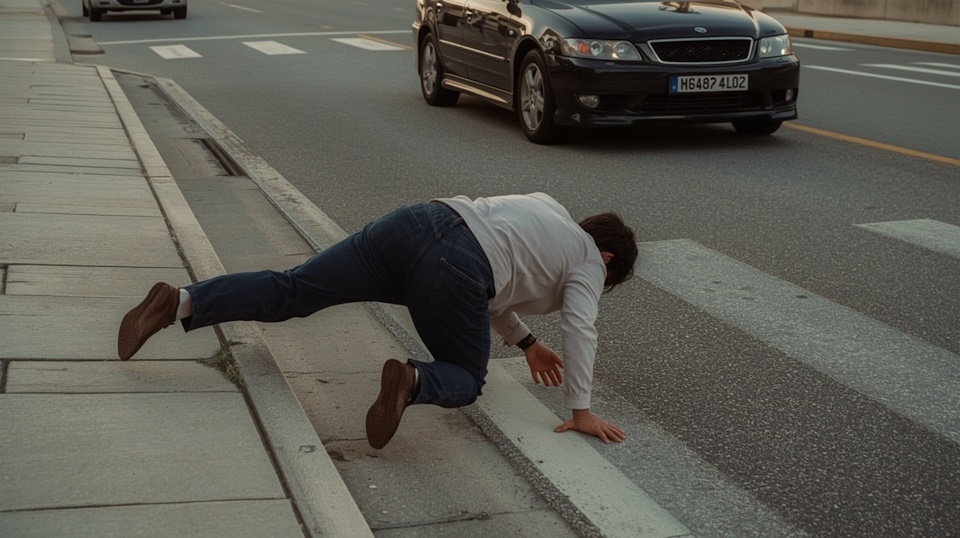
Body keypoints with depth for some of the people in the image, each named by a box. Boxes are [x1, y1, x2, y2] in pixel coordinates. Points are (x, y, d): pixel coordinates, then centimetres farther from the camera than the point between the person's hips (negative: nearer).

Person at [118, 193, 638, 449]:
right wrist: (580, 410, 6)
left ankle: (179, 302, -9)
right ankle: (411, 381, -21)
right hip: (454, 267, -7)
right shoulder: (588, 263, 16)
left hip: (414, 220, 7)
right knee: (465, 380, 11)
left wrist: (525, 342, 43)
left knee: (288, 291, 5)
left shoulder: (542, 206, 36)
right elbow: (579, 329, 1)